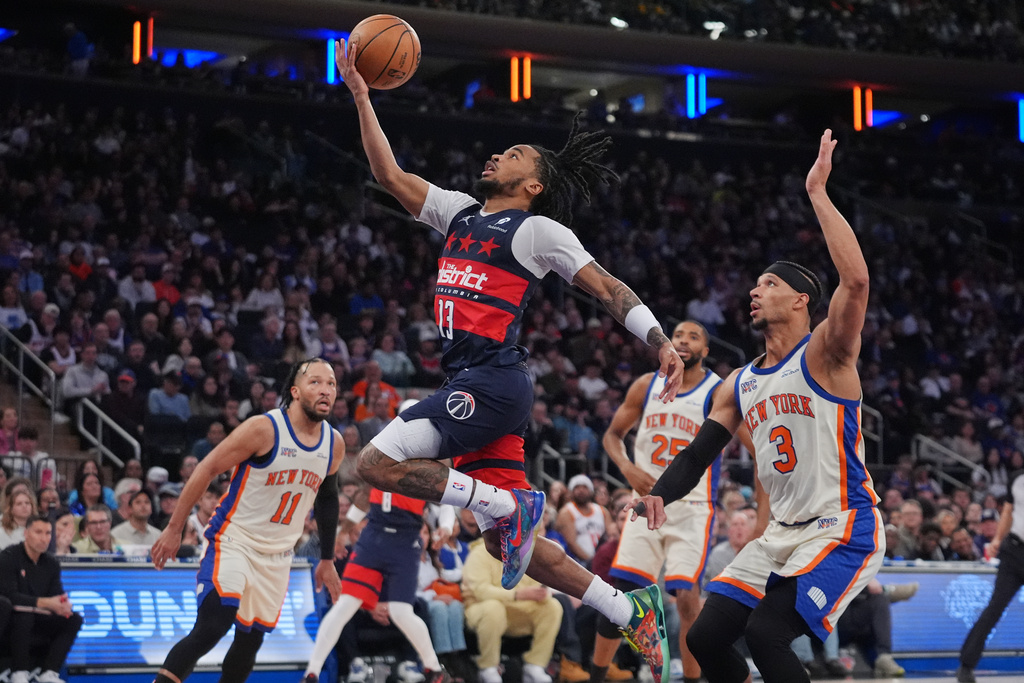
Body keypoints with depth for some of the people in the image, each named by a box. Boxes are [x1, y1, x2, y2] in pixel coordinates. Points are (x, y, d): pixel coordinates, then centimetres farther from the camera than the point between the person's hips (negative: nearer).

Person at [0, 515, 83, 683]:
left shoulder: (51, 563, 7)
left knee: (74, 619, -10)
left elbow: (58, 595, 3)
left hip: (38, 623, 7)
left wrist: (63, 606, -24)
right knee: (24, 615, -38)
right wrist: (45, 603, -33)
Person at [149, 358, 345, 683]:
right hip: (233, 541, -6)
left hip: (277, 554, 6)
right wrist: (174, 529, -13)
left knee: (251, 641, 9)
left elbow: (327, 498, 18)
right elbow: (207, 469, -13)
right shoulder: (264, 429, -17)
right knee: (211, 628, -21)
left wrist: (327, 559, 20)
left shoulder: (333, 443, 1)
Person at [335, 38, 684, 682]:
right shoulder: (460, 214, 19)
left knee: (379, 462, -18)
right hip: (472, 385, 8)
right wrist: (361, 95, 13)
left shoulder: (539, 230, -1)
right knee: (509, 543, 6)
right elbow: (391, 174, 19)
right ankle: (632, 611, 11)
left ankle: (509, 505, -11)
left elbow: (608, 287, -5)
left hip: (495, 382, -8)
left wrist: (662, 342, -18)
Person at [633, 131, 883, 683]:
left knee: (765, 633, -23)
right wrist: (660, 494, -8)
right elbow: (697, 455, 14)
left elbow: (855, 280, -27)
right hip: (783, 533, 8)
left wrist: (817, 192, -24)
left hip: (843, 530, -8)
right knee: (705, 638, 2)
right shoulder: (739, 385, 14)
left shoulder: (824, 356, -9)